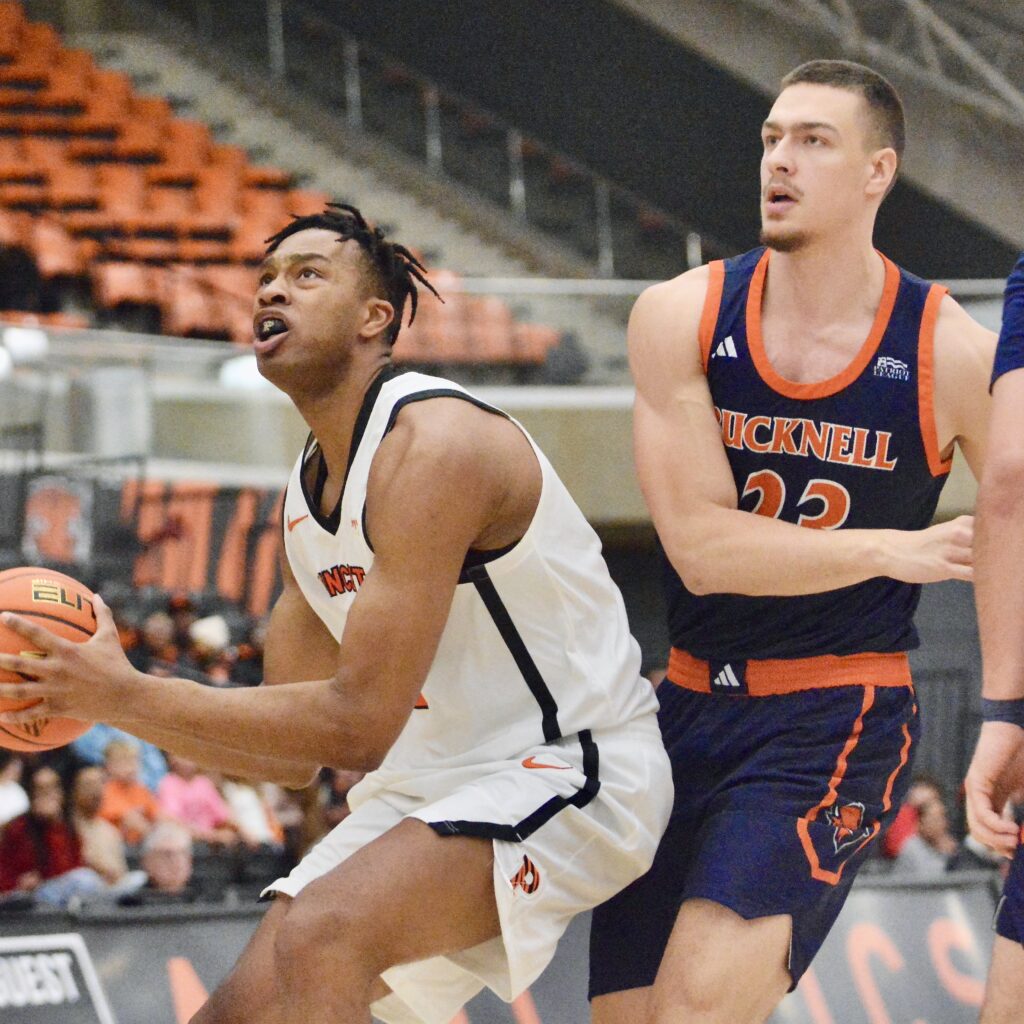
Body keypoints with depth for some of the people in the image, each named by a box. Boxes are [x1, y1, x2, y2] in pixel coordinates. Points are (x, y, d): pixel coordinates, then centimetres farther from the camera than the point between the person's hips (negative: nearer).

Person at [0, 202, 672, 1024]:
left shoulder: (434, 441, -20)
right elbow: (293, 755, 12)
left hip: (570, 771, -9)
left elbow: (358, 725, -24)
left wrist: (130, 695, -22)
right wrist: (99, 697, -2)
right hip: (433, 778, 9)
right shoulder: (307, 494, 9)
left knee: (320, 937, -32)